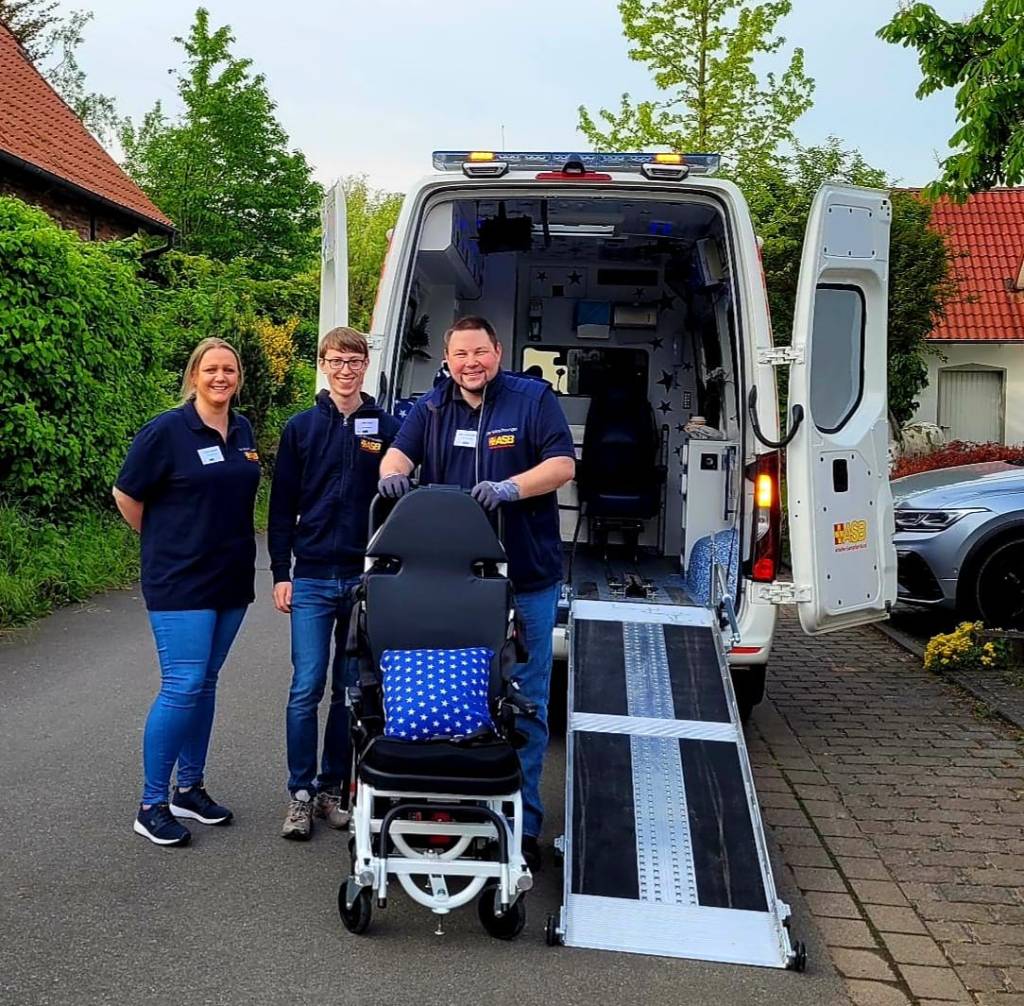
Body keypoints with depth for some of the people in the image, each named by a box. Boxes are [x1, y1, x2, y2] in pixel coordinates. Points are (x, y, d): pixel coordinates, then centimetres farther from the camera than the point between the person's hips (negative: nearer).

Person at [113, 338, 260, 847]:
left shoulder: (243, 430, 9)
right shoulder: (166, 430, -10)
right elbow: (126, 495, -3)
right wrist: (163, 542, 5)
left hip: (231, 578, 6)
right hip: (180, 582, -6)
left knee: (204, 685, 12)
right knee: (182, 687, -9)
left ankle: (190, 789, 24)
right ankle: (152, 805, 4)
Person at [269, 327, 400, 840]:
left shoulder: (387, 427, 4)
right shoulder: (301, 427, 5)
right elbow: (282, 505, 6)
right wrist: (280, 573, 1)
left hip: (367, 578, 1)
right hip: (312, 579, 0)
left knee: (351, 689, 8)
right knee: (307, 687, -2)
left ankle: (334, 786, 21)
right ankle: (301, 792, 10)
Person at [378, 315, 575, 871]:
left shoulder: (534, 398, 1)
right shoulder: (431, 408, 12)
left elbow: (562, 464, -7)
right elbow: (400, 452, 1)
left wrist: (511, 487, -23)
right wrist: (391, 472, -23)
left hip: (526, 581, -2)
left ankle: (521, 822, 15)